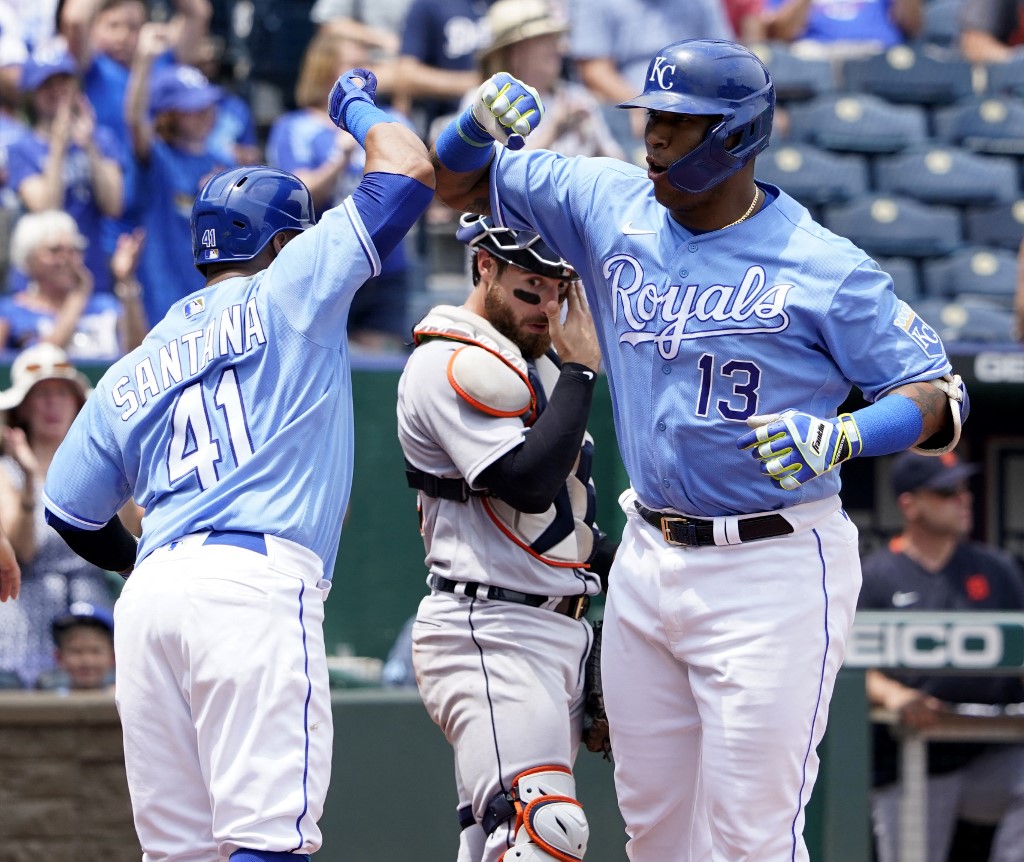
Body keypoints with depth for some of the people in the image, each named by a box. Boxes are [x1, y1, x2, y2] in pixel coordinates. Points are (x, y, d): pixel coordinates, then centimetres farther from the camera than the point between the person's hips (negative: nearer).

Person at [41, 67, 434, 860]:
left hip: (151, 590, 6)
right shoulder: (286, 293, 9)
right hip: (258, 582, -6)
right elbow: (409, 171, 9)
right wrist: (359, 106, 29)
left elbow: (71, 513, 25)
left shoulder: (131, 374, 23)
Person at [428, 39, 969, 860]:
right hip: (648, 563, 6)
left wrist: (841, 437, -30)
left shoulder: (824, 268, -13)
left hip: (771, 572, -6)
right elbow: (459, 179, 13)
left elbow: (940, 398, -12)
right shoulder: (610, 206, 3)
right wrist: (484, 121, -10)